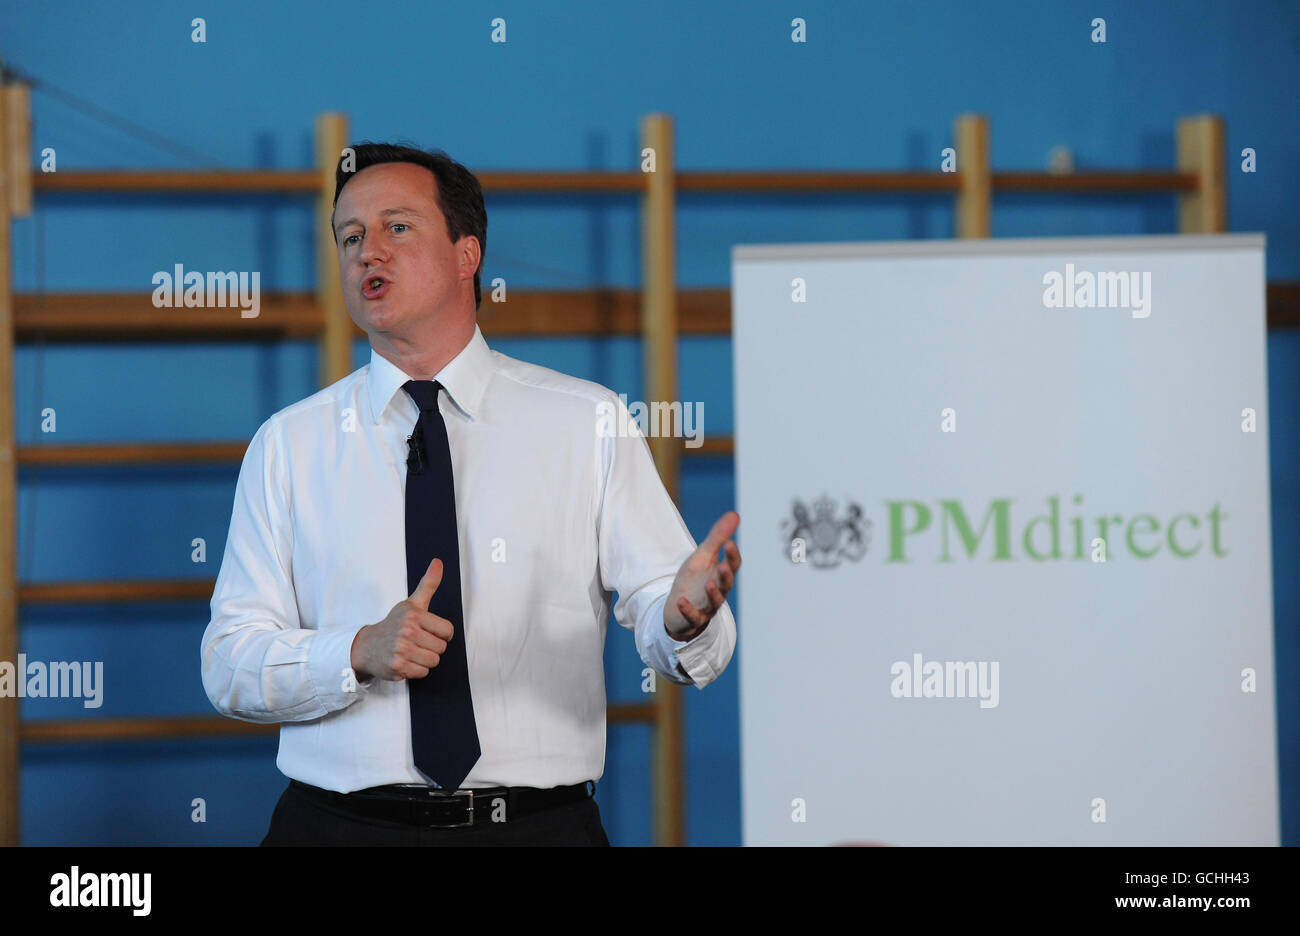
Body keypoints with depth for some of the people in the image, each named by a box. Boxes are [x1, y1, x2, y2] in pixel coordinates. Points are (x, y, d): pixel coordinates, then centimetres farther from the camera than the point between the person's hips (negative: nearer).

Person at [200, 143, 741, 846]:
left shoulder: (587, 423, 4)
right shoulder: (288, 446, 6)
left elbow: (653, 604, -4)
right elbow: (229, 668, 0)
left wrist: (685, 616, -28)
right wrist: (361, 653, -18)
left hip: (539, 823, 0)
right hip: (339, 825, 1)